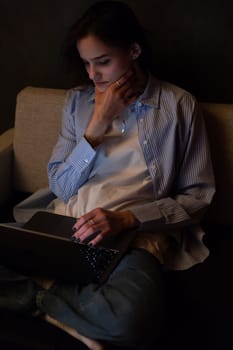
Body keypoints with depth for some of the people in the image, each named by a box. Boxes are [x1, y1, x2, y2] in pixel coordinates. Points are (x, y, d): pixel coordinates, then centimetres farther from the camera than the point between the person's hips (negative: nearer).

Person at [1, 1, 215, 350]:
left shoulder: (178, 106, 1)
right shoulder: (77, 101, 12)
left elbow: (198, 196, 1)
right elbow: (60, 187, 8)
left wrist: (129, 218, -16)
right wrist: (97, 124, -5)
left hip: (136, 233, -3)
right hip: (64, 226, 4)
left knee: (132, 317, -36)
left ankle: (43, 294, -10)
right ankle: (82, 305, -8)